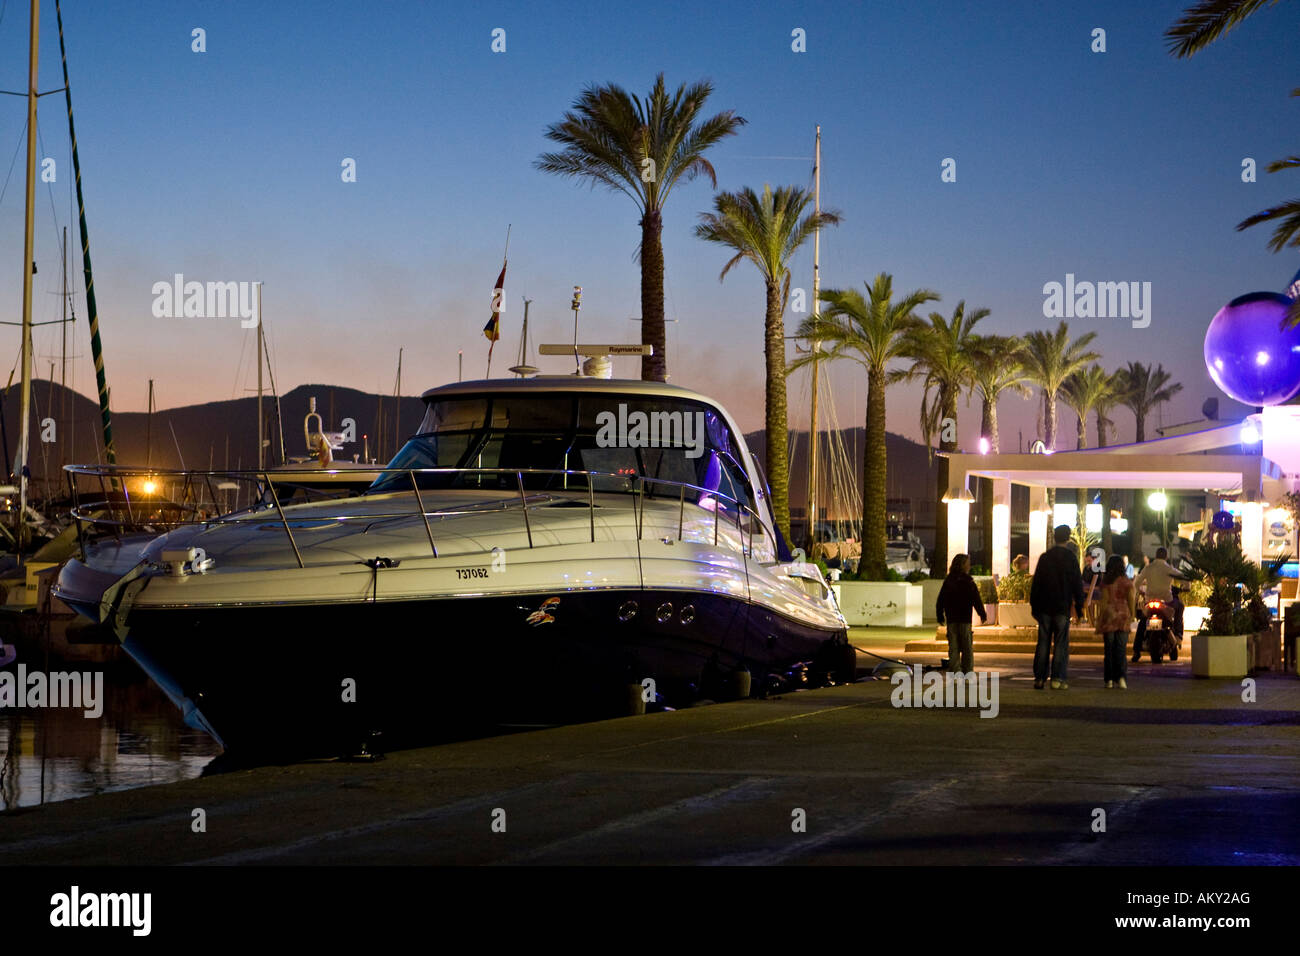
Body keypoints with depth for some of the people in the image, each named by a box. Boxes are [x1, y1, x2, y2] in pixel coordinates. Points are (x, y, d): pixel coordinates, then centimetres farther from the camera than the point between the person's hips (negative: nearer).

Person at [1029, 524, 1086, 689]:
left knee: (1043, 643, 7)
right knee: (1061, 644, 0)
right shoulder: (1070, 557, -4)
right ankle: (1058, 679, -5)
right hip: (1062, 608, -3)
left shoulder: (1045, 557, 6)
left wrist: (1034, 605, 15)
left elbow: (1036, 582, 8)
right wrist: (1079, 607, 2)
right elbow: (1077, 584, -4)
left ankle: (1039, 678, 4)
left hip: (1044, 607, 3)